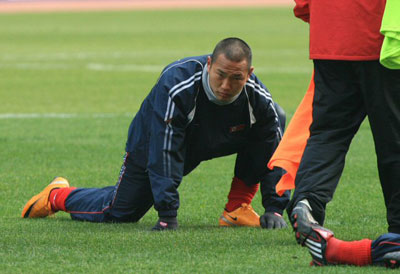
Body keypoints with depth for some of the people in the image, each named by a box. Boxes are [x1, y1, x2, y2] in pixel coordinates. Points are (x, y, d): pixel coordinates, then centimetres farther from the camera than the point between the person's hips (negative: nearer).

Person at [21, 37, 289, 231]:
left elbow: (274, 151, -17)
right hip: (151, 144, -3)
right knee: (119, 212, 4)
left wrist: (274, 208, -23)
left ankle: (237, 208, -8)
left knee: (276, 118, -16)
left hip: (204, 145, 4)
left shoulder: (257, 98, -30)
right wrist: (168, 215, -43)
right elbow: (163, 152, -41)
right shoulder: (175, 86, -42)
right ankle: (58, 196, 35)